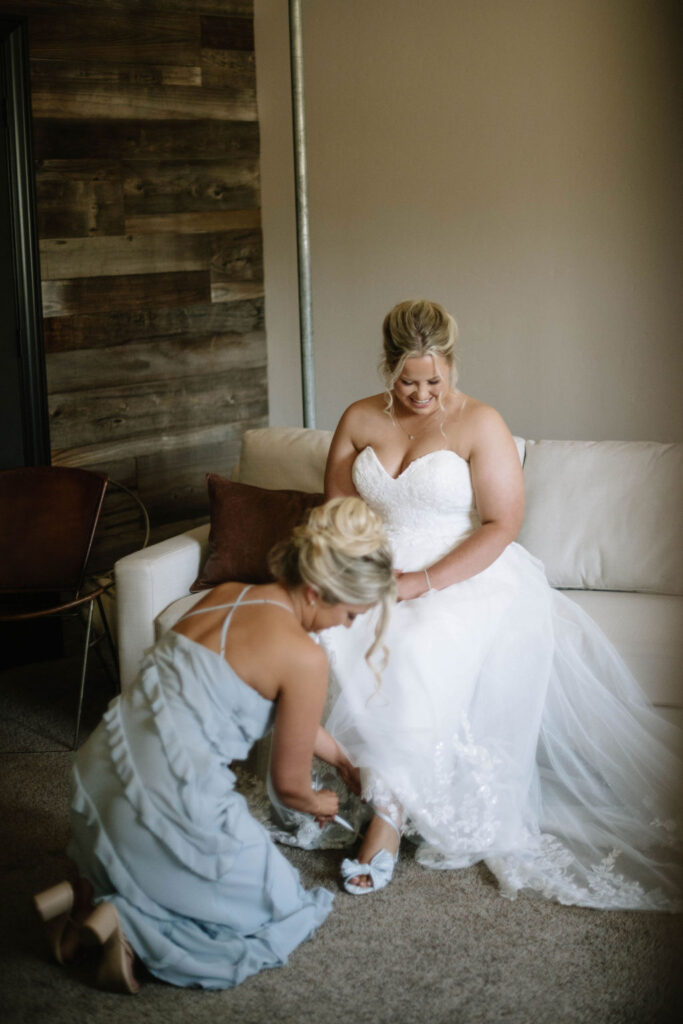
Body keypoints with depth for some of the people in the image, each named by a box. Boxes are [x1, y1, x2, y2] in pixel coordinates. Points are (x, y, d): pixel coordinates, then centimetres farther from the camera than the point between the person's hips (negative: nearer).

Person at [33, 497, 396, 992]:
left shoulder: (223, 596, 9)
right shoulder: (304, 658, -15)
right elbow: (289, 784, -2)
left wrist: (338, 754, 36)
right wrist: (318, 803, 21)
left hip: (103, 773, 8)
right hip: (169, 800, -8)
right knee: (286, 909, 15)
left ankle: (87, 893, 11)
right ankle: (126, 921, -2)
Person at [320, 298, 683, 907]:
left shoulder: (480, 425, -7)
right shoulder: (360, 420, 6)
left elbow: (502, 524, -11)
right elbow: (337, 504, 12)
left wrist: (425, 581, -19)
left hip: (464, 576, -4)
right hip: (375, 573, 4)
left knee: (416, 653, -34)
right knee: (325, 641, -28)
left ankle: (390, 815, -23)